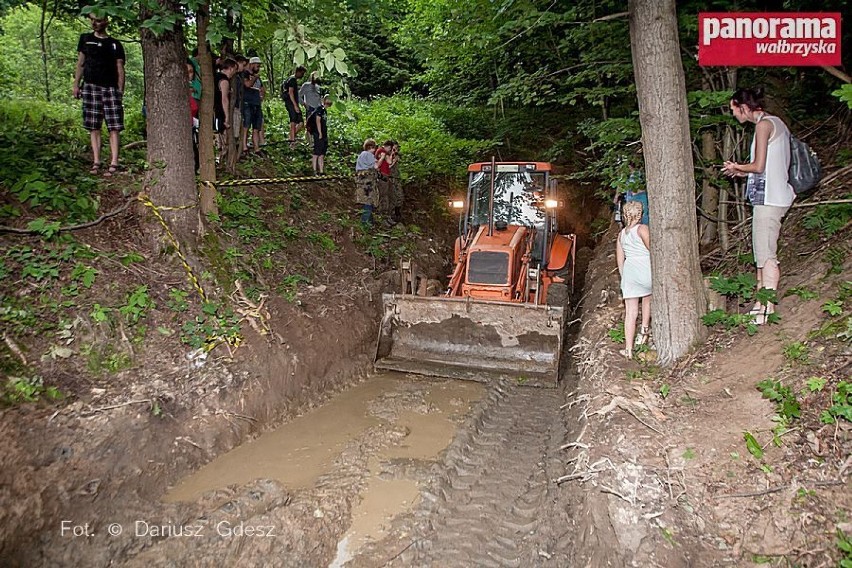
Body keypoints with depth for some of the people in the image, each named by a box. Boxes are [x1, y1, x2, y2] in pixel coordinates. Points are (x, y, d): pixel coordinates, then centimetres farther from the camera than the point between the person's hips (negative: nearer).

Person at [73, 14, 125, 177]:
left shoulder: (115, 44, 11)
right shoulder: (85, 39, 15)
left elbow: (120, 68, 6)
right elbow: (80, 63, 15)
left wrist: (120, 90, -5)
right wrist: (76, 84, 6)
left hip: (111, 88, -1)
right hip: (90, 87, 2)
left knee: (114, 127, -9)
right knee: (93, 127, 0)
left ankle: (113, 163, -12)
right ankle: (96, 162, 1)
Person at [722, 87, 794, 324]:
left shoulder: (764, 124, -11)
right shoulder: (776, 123, 18)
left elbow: (759, 166, -16)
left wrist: (736, 167, 2)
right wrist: (741, 172, 18)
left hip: (768, 198, -10)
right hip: (774, 196, 10)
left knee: (766, 254, -8)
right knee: (762, 251, 13)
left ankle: (768, 307, -6)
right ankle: (761, 300, 20)